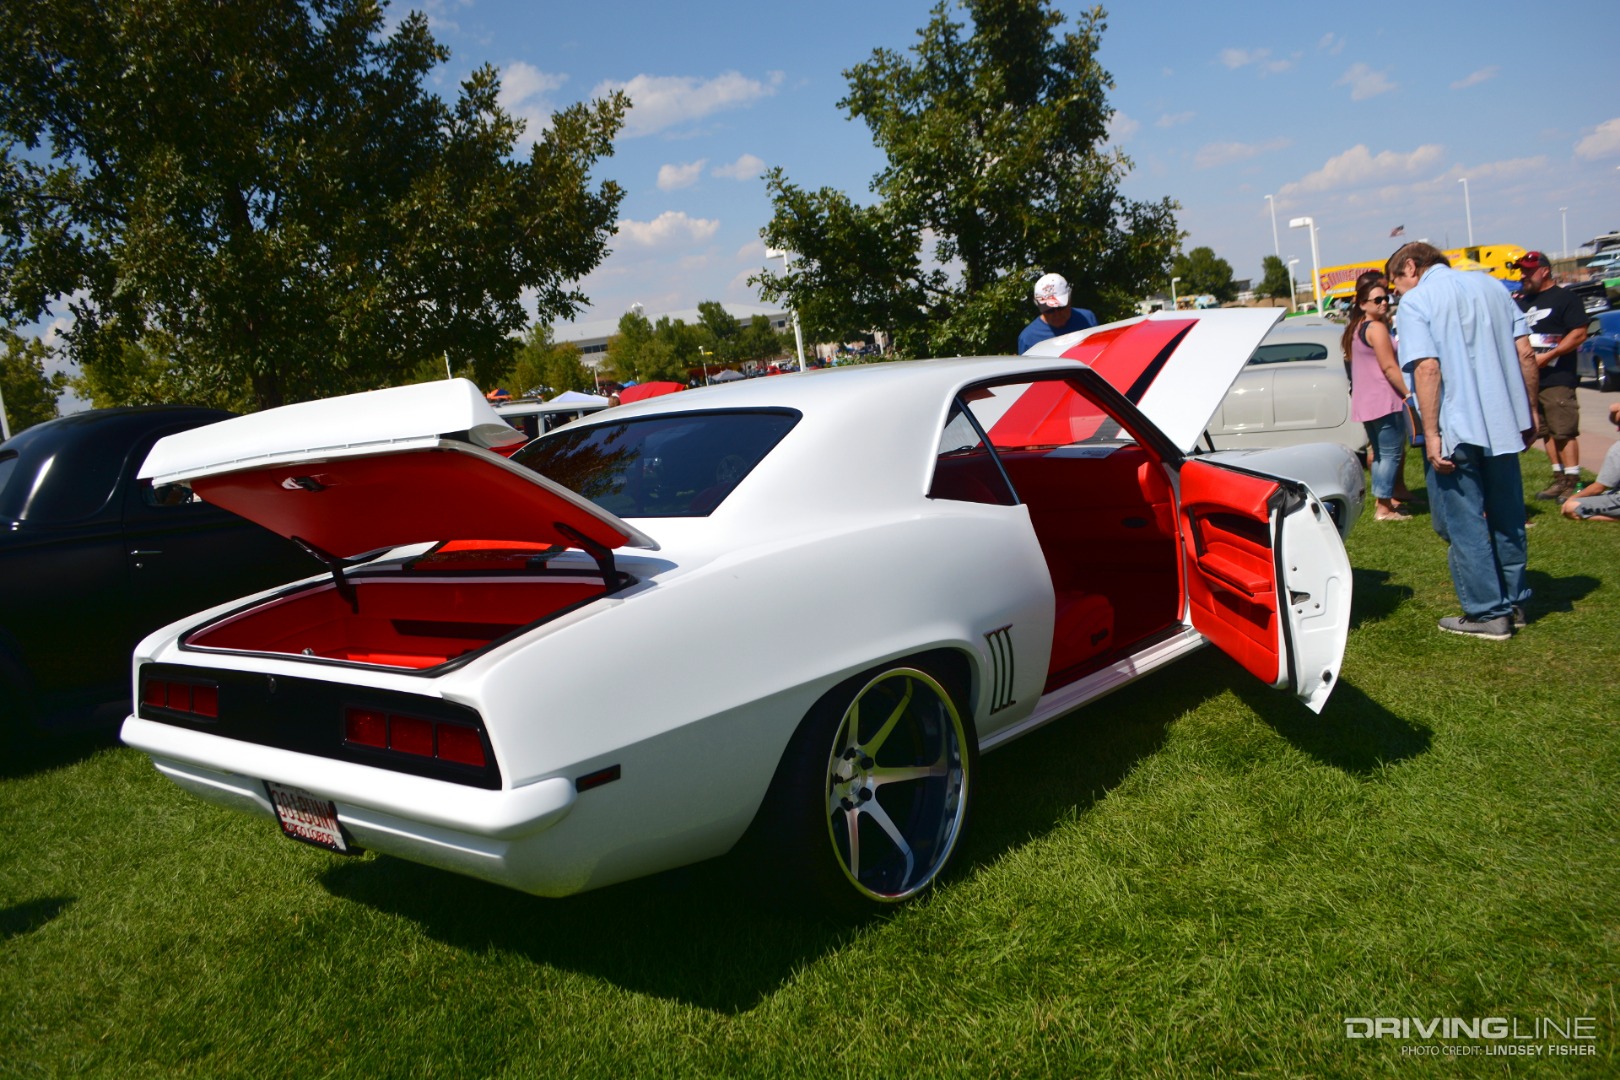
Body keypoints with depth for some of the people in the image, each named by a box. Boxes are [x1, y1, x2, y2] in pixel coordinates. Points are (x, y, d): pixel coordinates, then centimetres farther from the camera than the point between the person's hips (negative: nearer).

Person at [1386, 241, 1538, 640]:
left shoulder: (1416, 301, -8)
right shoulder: (1491, 285, 11)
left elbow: (1427, 368, -19)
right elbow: (1525, 354, 9)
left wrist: (1431, 434, -18)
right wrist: (1531, 411, 16)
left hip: (1456, 431, -7)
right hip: (1503, 425, 7)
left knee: (1464, 524, 4)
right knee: (1507, 517, 18)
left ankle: (1488, 613, 8)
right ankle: (1513, 602, 29)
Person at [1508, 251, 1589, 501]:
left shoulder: (1565, 298, -4)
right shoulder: (1522, 302, 18)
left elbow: (1579, 334, -11)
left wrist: (1548, 356, -19)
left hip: (1557, 379, -7)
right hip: (1529, 379, 7)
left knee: (1564, 431, -9)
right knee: (1547, 432, 10)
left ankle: (1572, 482, -7)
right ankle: (1559, 479, 17)